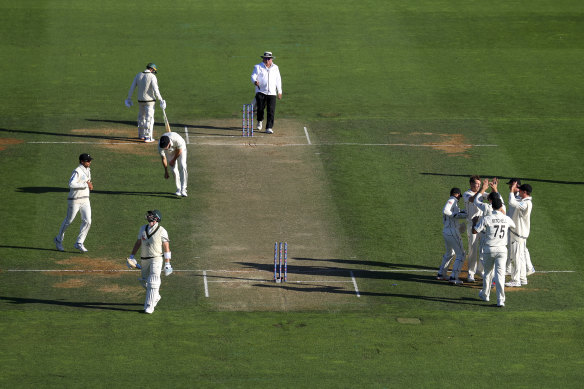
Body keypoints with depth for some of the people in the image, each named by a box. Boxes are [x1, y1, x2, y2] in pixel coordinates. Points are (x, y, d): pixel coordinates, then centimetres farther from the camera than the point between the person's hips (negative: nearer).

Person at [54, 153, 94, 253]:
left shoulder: (87, 170, 11)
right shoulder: (77, 171, -17)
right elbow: (71, 184, -30)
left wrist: (89, 184, 6)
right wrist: (86, 184, -26)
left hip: (85, 200, 7)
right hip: (74, 200, -7)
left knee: (87, 221, -5)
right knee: (68, 221, 6)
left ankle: (79, 243, 1)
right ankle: (59, 239, 27)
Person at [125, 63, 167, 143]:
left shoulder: (138, 75, 4)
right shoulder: (152, 77, -13)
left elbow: (132, 88, 6)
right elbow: (156, 90, -19)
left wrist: (129, 99, 14)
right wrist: (161, 100, -13)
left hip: (140, 100, 6)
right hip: (150, 100, -6)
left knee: (141, 117, 20)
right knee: (149, 119, -1)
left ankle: (141, 135, 30)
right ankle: (148, 137, -2)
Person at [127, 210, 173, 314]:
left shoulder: (162, 231, -10)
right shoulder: (143, 229, 7)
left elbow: (166, 248, -8)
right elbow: (138, 243, 16)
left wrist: (167, 264, -11)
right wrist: (131, 257, 11)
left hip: (156, 259, -6)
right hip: (144, 260, 6)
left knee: (152, 283, -12)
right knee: (144, 281, 14)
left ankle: (149, 306, -9)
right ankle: (156, 297, 39)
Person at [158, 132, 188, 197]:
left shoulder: (177, 139, -43)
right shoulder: (160, 145, -32)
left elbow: (179, 151, -22)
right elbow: (163, 158, -18)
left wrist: (173, 160, -10)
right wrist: (166, 171, -11)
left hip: (180, 148, -2)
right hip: (170, 152, 2)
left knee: (182, 167, -17)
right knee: (174, 170, -6)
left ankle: (183, 190, -20)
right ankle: (178, 189, 8)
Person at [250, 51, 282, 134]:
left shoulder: (275, 68, 13)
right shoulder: (258, 67, 4)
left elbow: (278, 80, 18)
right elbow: (253, 76, -6)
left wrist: (279, 91, 14)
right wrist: (255, 81, -30)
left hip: (272, 93, 2)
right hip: (261, 92, -2)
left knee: (271, 111, -8)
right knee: (260, 108, -5)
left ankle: (269, 128, -5)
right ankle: (260, 121, 27)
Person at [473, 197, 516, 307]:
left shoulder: (486, 218, -10)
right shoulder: (506, 219, 0)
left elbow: (474, 231, -7)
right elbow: (513, 226, 24)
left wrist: (474, 222, 12)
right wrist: (503, 213, 33)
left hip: (489, 250, -1)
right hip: (502, 249, 1)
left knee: (488, 272, 18)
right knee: (500, 274, -4)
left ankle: (485, 295, 34)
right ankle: (500, 300, -12)